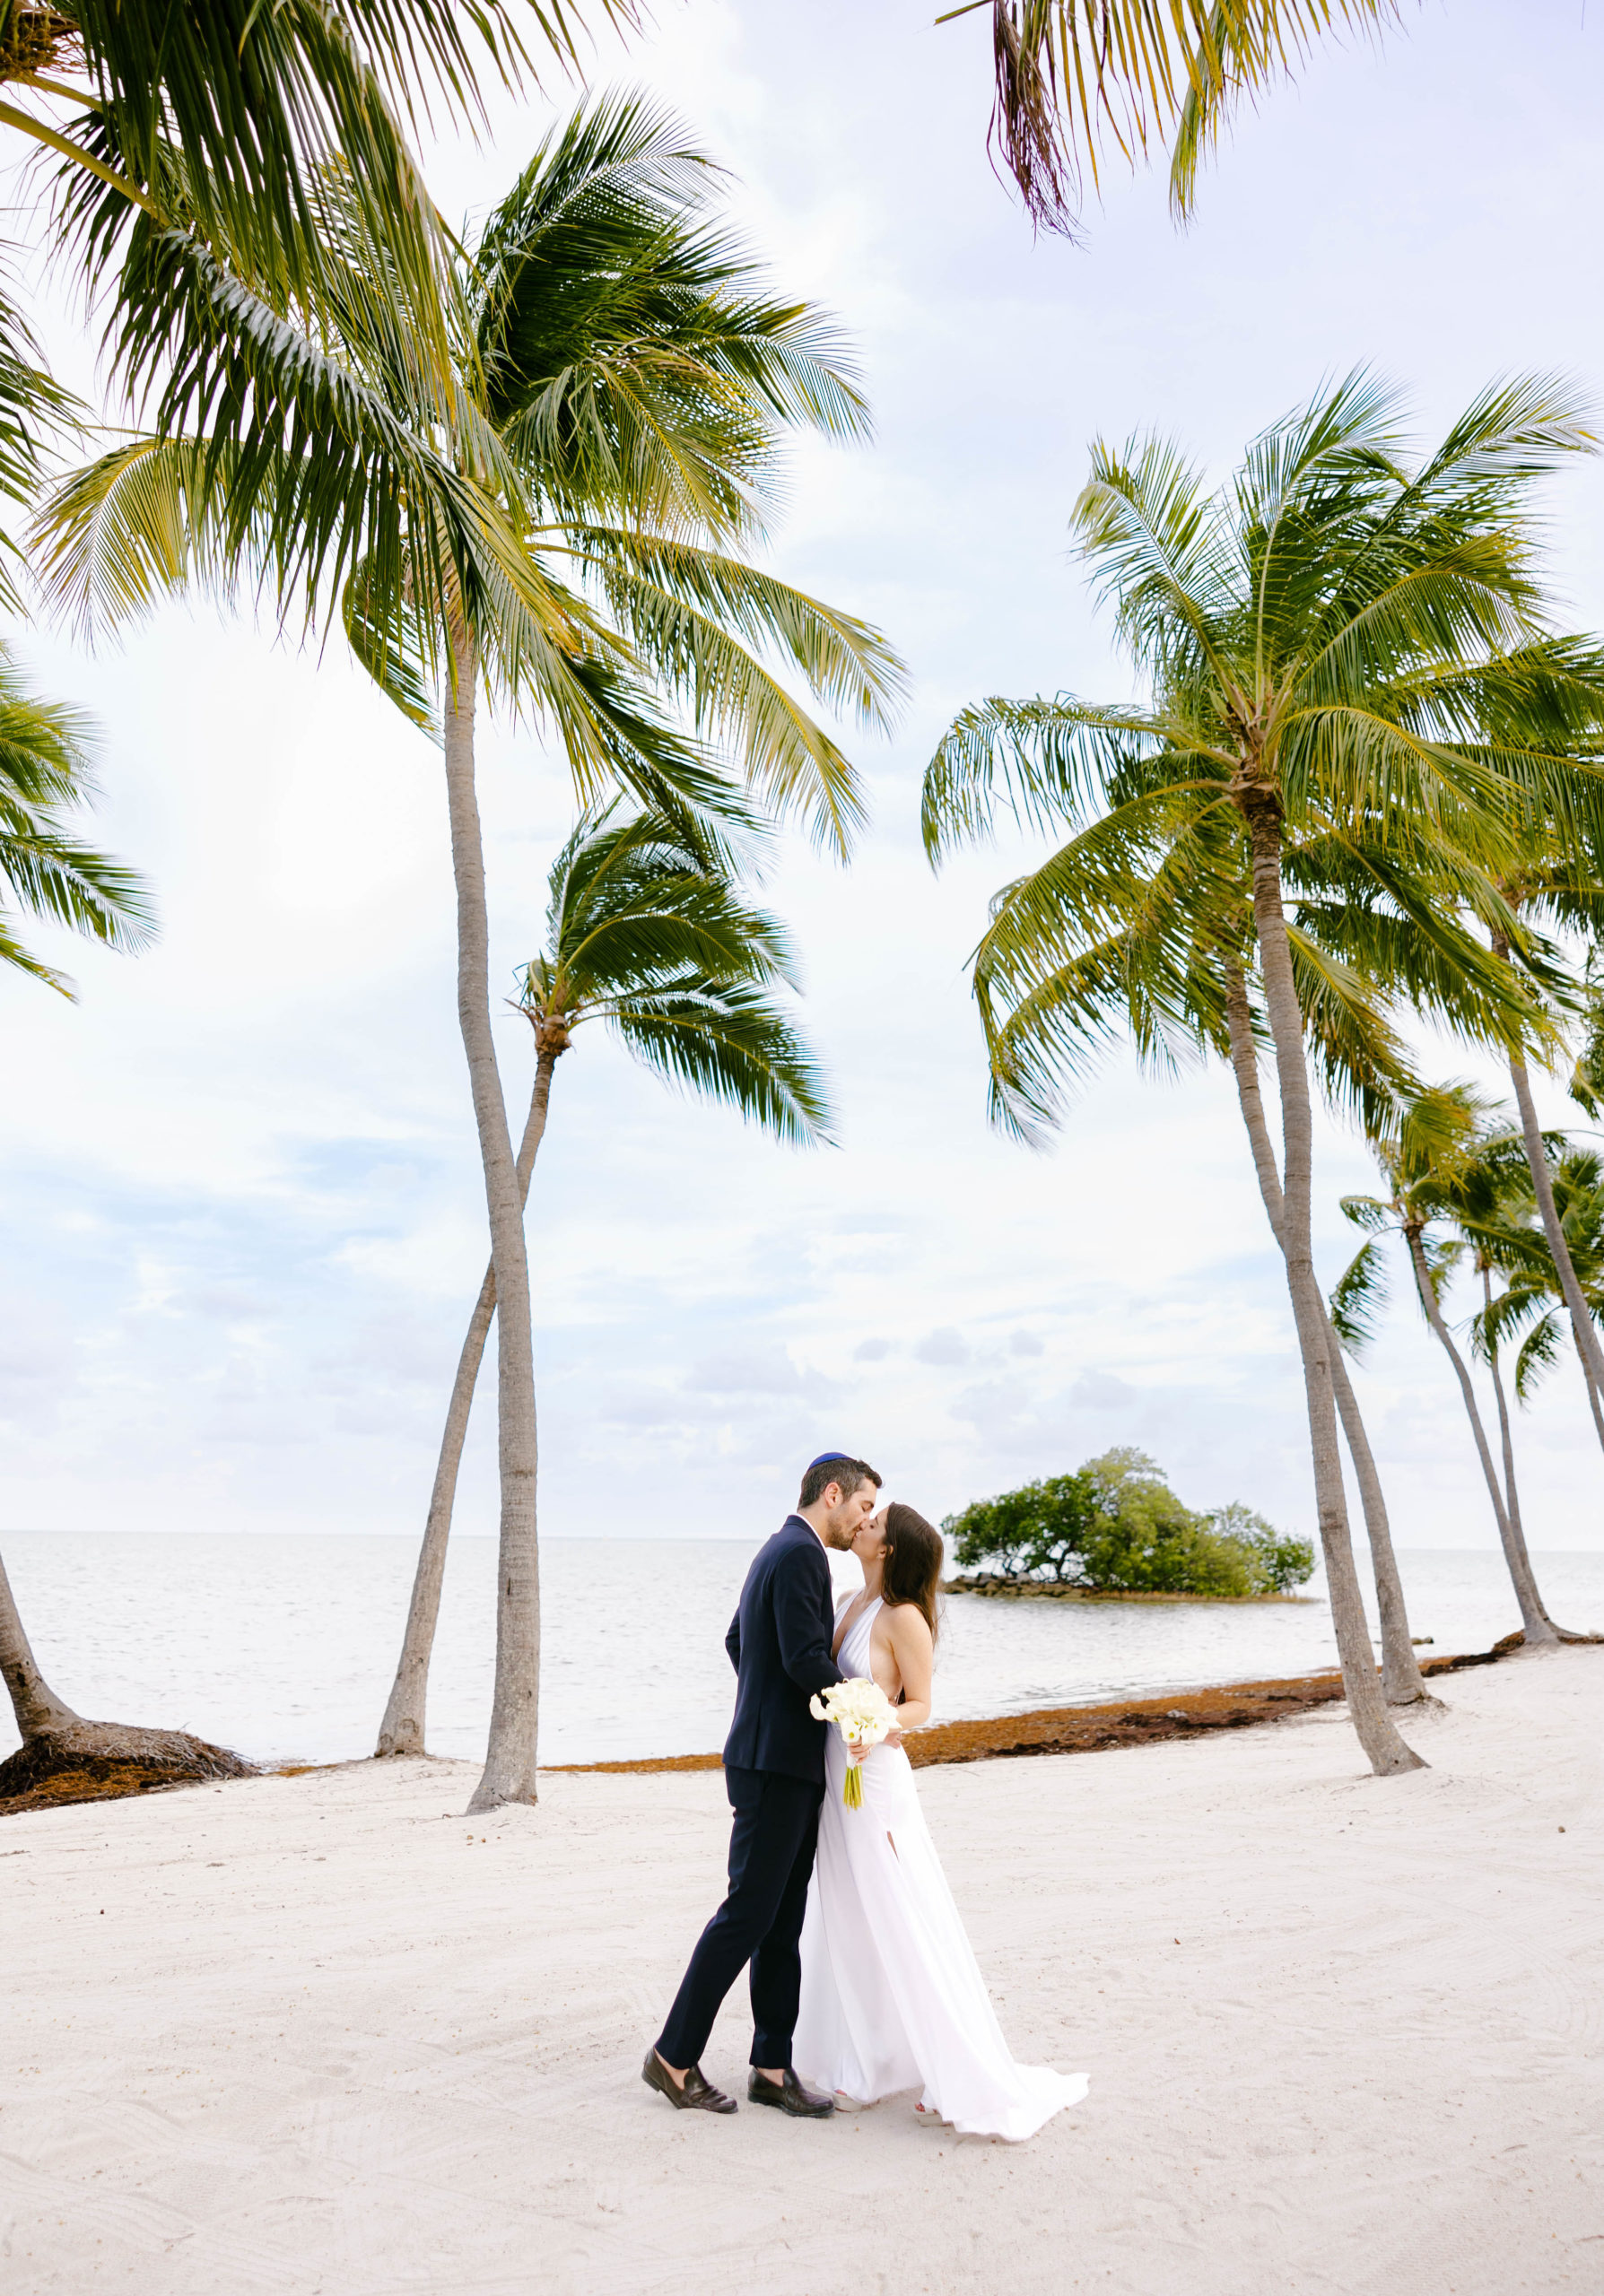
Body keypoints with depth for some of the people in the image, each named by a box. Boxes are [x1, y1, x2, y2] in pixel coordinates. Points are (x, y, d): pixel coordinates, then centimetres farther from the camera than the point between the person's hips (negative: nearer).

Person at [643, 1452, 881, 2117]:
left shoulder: (778, 1552, 15)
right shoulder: (801, 1553, -17)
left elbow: (736, 1642, 26)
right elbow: (805, 1658, -24)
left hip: (788, 1766, 10)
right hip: (777, 1767, -10)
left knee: (783, 1921, 12)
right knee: (748, 1913, -1)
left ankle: (771, 2068, 19)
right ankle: (674, 2056, 11)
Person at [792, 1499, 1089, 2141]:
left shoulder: (904, 1618, -15)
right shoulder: (848, 1604, 6)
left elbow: (920, 1704, -11)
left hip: (874, 1779, -8)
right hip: (831, 1777, 8)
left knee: (906, 1930, -1)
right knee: (846, 1926, 15)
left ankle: (972, 2083, 11)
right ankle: (866, 2069, 30)